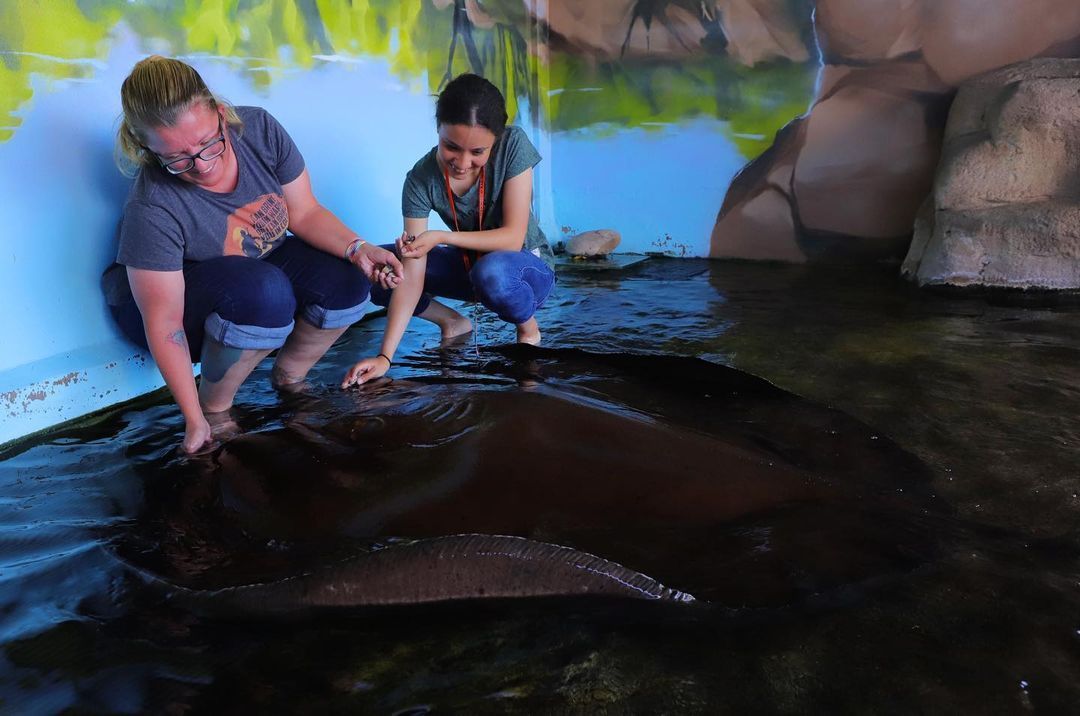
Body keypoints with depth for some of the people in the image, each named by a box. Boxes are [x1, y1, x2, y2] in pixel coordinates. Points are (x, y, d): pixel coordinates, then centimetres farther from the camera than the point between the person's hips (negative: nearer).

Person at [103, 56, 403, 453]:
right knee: (264, 292, -38)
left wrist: (357, 248, -27)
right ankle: (215, 406, -13)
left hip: (264, 264, 6)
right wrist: (195, 421, -26)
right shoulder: (152, 209, -32)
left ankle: (288, 379, 3)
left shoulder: (259, 129, -20)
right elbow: (164, 325, -28)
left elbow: (304, 212, -9)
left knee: (346, 281, -22)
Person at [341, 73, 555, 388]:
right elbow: (411, 277, -23)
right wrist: (385, 356, -31)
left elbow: (513, 237, -25)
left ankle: (529, 326, -6)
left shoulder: (514, 145, -23)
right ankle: (453, 322, 7)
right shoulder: (421, 179, -19)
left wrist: (441, 237, -35)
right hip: (467, 265, 3)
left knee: (491, 270, -40)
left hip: (528, 266, -3)